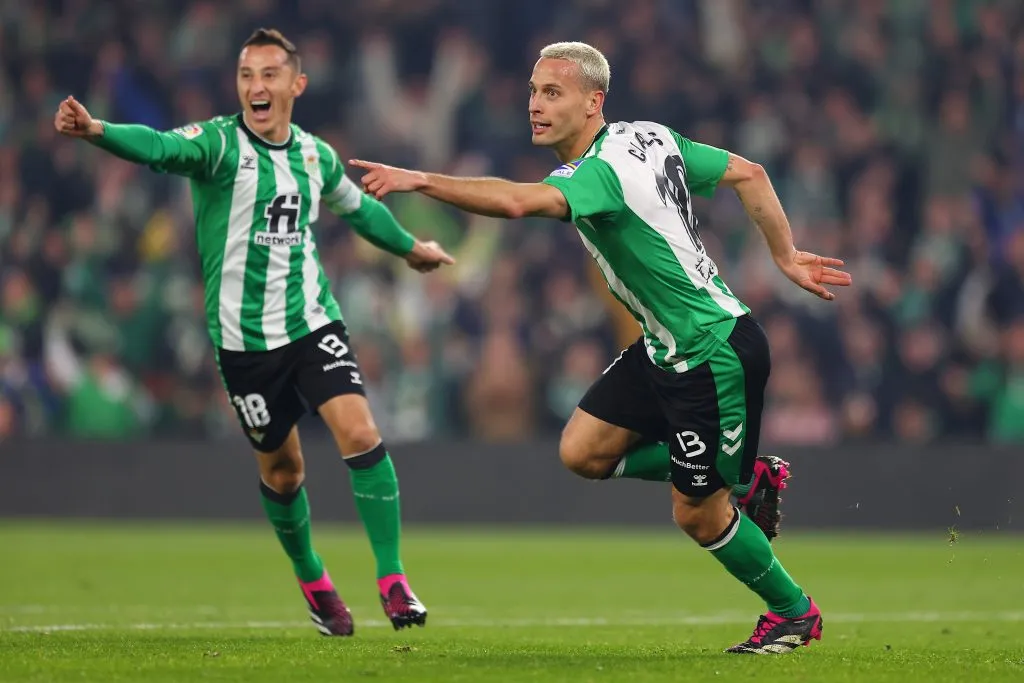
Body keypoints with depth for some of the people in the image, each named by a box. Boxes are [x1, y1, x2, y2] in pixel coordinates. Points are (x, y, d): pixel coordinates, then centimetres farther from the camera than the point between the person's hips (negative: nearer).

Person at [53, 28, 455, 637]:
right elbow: (161, 147, -32)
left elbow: (358, 206, 27)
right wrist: (96, 130, -53)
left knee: (361, 434, -16)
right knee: (281, 468, 7)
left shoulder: (316, 155, 5)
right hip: (244, 336, -3)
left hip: (313, 322, 3)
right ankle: (313, 582, 33)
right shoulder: (221, 143, -11)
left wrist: (409, 246, 41)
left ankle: (392, 580, -7)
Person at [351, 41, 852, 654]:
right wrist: (786, 257, 13)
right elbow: (749, 173, 9)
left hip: (715, 357, -9)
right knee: (584, 451, 6)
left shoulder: (600, 171, -24)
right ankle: (742, 474, 21)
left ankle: (794, 611, 25)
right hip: (667, 349, 9)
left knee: (697, 515, 3)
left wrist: (421, 180, -42)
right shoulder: (652, 138, 4)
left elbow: (515, 201, -43)